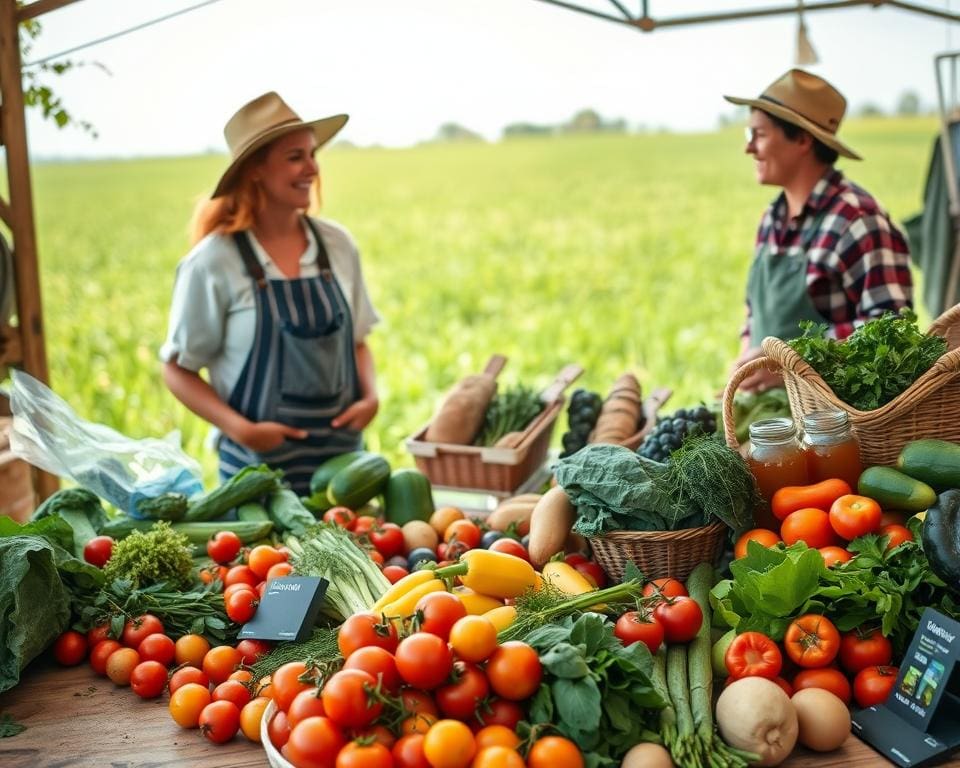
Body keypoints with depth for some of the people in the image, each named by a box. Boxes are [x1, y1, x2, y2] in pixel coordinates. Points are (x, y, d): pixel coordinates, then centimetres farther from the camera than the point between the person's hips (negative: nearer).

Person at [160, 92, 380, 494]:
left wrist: (370, 396, -4)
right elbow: (177, 368, -3)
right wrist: (241, 429, -15)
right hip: (260, 466, -4)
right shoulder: (214, 263, -10)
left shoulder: (337, 245, 3)